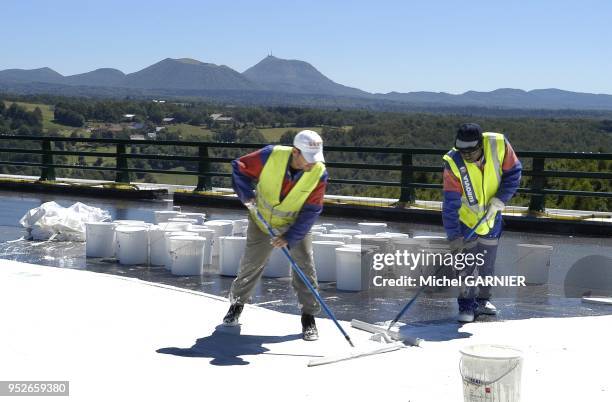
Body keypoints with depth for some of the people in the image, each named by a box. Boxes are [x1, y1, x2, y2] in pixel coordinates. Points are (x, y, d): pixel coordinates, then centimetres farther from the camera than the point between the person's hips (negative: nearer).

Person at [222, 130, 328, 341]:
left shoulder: (318, 173, -25)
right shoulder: (271, 156, -28)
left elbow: (311, 211, -19)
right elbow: (240, 167, -12)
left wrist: (290, 237, -25)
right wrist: (246, 194, -25)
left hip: (296, 224, 0)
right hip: (262, 219, 0)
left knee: (305, 266, -8)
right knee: (251, 264, 7)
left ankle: (309, 317, 7)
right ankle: (237, 303, 32)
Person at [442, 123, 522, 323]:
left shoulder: (499, 145, -25)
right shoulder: (453, 163, -29)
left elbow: (513, 173, -9)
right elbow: (450, 204, -26)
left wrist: (500, 199, -21)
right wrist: (454, 236, -28)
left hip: (492, 215, 3)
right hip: (466, 218, -3)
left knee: (487, 262, 13)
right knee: (468, 262, -6)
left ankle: (482, 300, 30)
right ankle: (466, 306, 7)